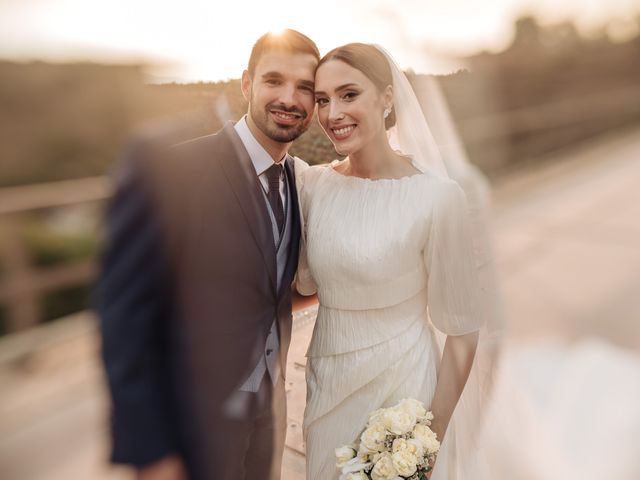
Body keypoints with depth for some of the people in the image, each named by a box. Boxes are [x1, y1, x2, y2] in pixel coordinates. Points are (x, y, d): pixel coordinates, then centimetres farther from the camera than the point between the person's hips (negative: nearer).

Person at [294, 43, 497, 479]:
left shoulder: (438, 196, -20)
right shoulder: (313, 183, -5)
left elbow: (462, 332, -12)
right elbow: (308, 283, 4)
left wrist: (432, 435, -8)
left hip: (400, 386, -4)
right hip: (326, 383, 5)